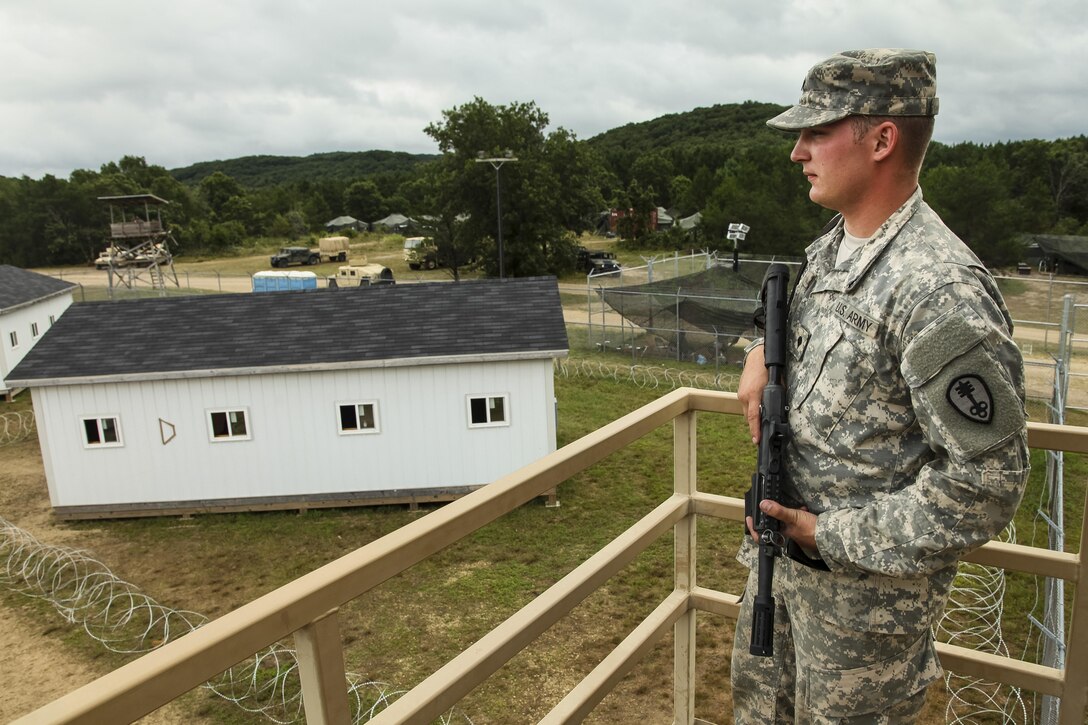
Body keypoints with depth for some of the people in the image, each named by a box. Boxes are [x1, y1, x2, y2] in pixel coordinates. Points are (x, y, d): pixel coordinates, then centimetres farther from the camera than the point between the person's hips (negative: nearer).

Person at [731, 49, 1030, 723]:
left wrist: (832, 535, -21)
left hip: (867, 585, -8)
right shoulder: (829, 248, 3)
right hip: (780, 551, 8)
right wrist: (765, 353, 0)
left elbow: (987, 481, -24)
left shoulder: (940, 289, -26)